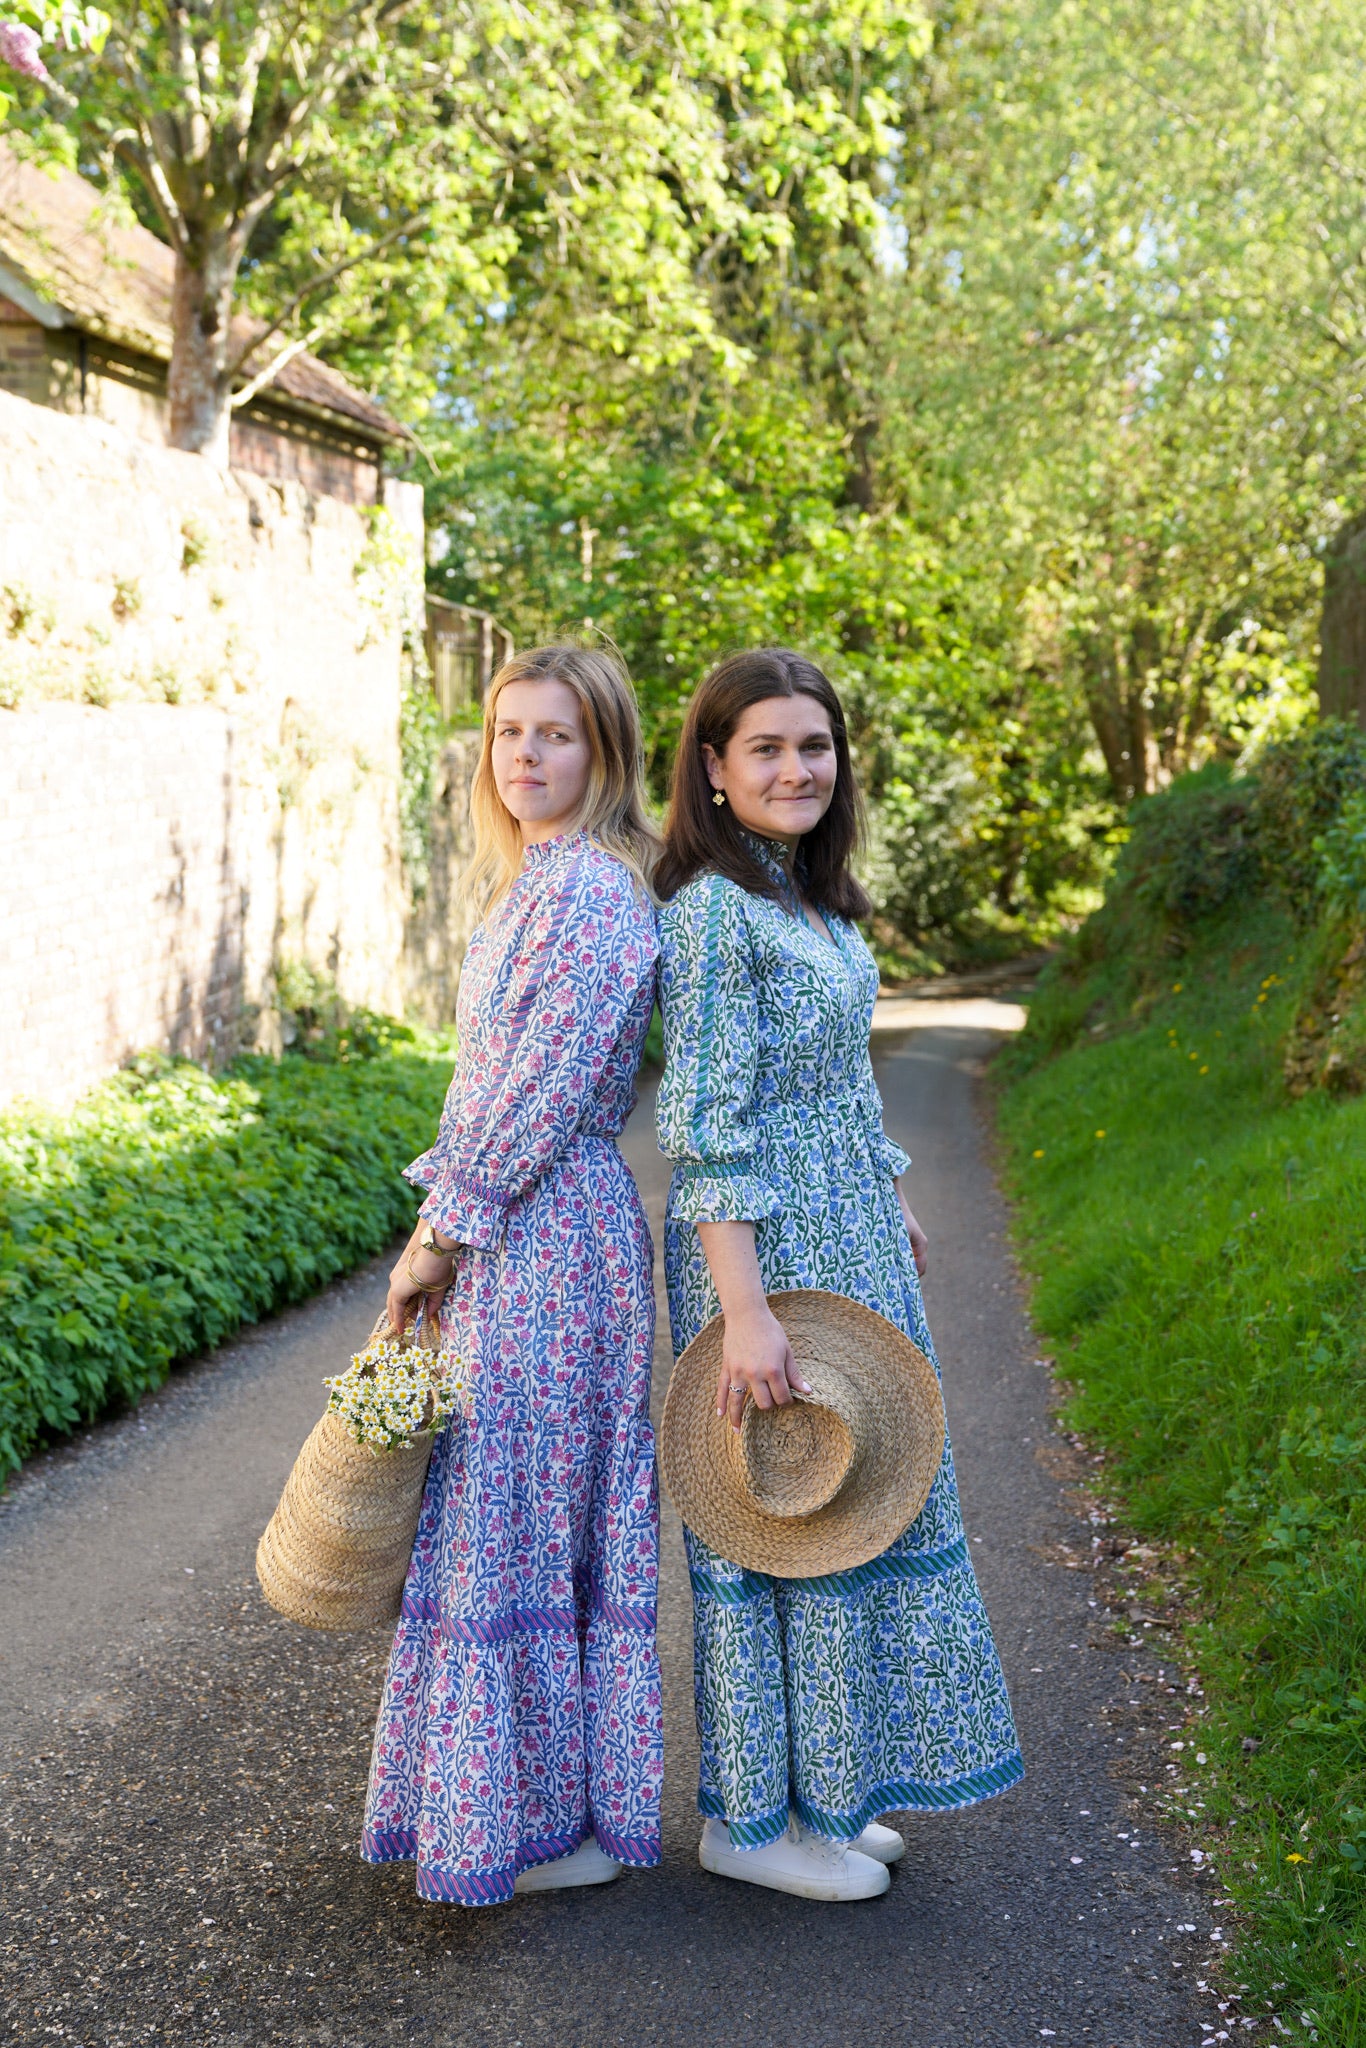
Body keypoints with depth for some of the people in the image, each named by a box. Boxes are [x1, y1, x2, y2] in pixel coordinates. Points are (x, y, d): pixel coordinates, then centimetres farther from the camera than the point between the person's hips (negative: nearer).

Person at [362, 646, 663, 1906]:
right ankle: (560, 1796, 28)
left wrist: (443, 1231, -15)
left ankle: (545, 1819, 11)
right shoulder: (536, 883, 16)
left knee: (519, 1509, -2)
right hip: (514, 1228, 10)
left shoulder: (591, 886, -15)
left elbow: (546, 1082, -19)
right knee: (549, 1511, 15)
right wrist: (443, 1226, 14)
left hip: (547, 1229, -10)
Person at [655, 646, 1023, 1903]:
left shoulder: (818, 901, 11)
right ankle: (752, 1818, 17)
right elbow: (707, 1126, -22)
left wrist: (894, 1204, 22)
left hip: (851, 1244, 9)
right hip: (764, 1248, -9)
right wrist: (745, 1314, -26)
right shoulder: (711, 910, -17)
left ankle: (826, 1790, 30)